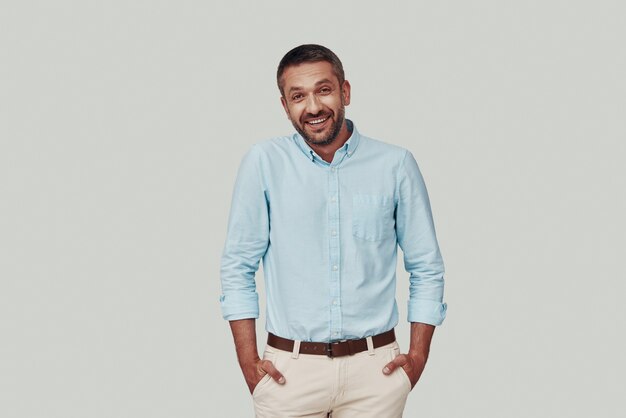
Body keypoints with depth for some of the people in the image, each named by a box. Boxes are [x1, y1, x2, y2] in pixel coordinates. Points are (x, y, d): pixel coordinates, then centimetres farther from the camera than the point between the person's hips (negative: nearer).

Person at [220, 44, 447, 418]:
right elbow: (237, 267, 0)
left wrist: (418, 356, 0)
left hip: (375, 368, 1)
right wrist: (248, 362, -4)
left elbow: (426, 268, 6)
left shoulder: (396, 165, 0)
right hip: (290, 368, -1)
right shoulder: (263, 163, -3)